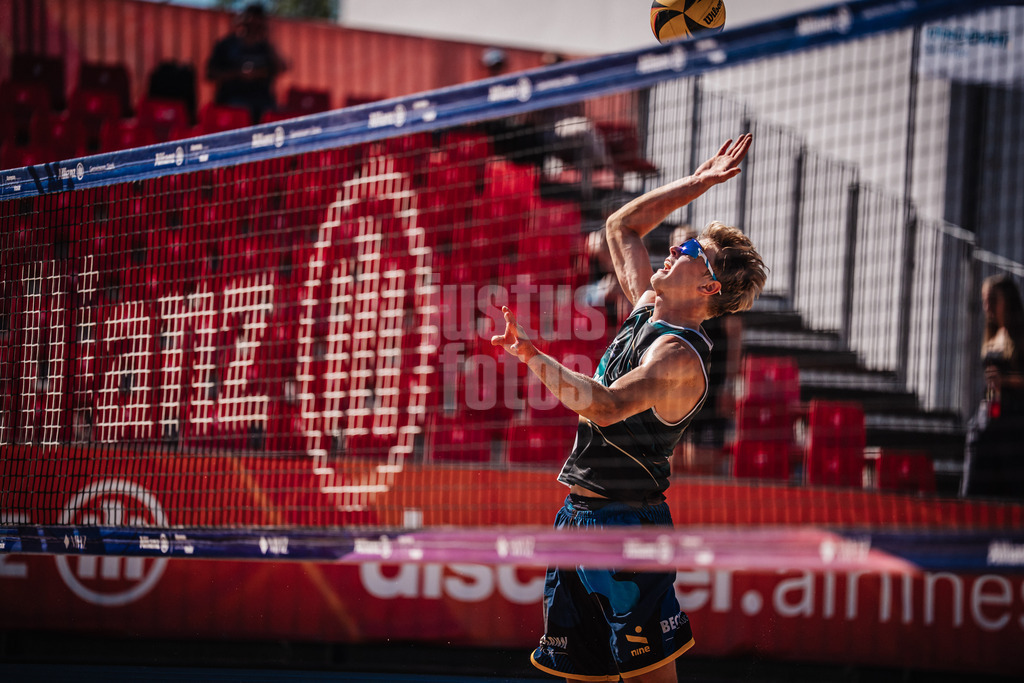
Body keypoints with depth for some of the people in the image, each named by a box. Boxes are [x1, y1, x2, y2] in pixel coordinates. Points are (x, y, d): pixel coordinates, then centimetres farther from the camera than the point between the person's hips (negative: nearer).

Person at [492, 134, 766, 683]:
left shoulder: (679, 355, -17)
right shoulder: (647, 311, 10)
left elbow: (606, 407, -34)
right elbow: (621, 226, 23)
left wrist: (532, 356, -39)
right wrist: (698, 183, 18)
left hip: (627, 527, -9)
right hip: (579, 516, 9)